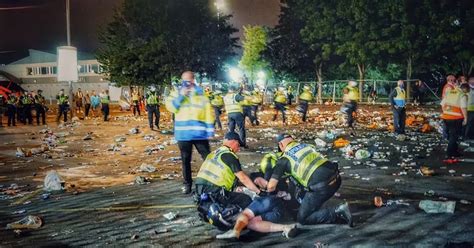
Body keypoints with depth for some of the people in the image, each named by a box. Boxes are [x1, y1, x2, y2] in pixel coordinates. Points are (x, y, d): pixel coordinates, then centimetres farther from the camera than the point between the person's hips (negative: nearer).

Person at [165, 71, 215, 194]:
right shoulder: (176, 93, 8)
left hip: (200, 132, -1)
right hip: (183, 133, 1)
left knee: (208, 158, 3)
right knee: (185, 160, 9)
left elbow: (208, 111, 3)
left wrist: (210, 128, -2)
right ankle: (187, 184, 20)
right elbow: (170, 107, -6)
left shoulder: (201, 93, 3)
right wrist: (181, 96, -15)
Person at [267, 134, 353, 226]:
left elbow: (271, 186, 0)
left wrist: (269, 189, 25)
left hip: (322, 187, -8)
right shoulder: (307, 145, 19)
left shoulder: (284, 159, 4)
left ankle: (338, 213, -2)